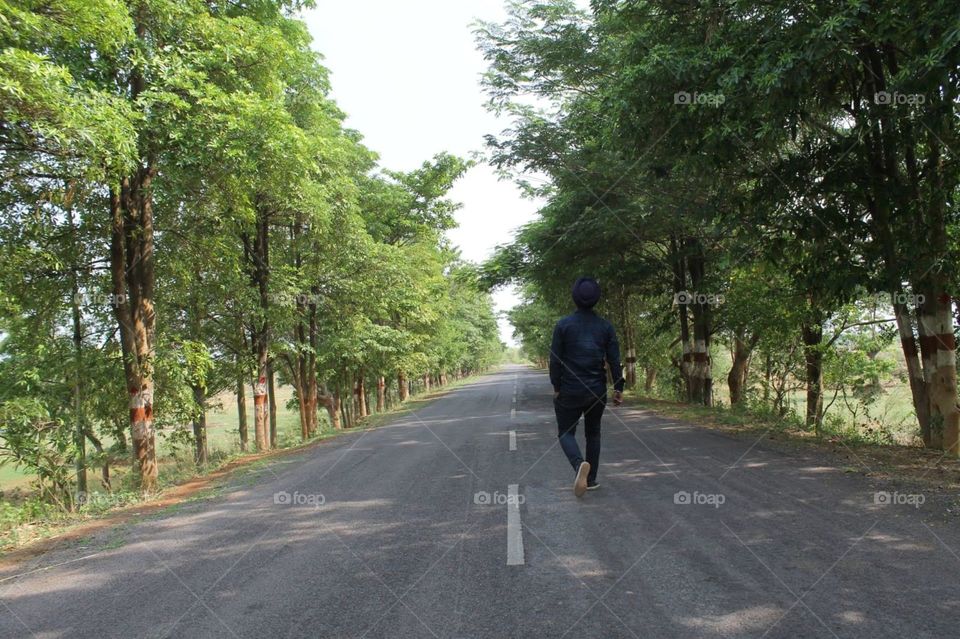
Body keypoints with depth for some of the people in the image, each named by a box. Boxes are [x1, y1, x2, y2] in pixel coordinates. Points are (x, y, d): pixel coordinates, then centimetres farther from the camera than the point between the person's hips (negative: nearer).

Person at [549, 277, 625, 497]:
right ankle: (591, 479, 19)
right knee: (593, 433, 19)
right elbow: (614, 360, -2)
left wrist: (556, 387, 2)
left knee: (566, 432, 9)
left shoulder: (563, 324, -7)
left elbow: (555, 359, -7)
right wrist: (618, 388, 4)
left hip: (570, 391, -2)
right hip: (597, 391, 3)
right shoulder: (605, 326, -1)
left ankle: (580, 464, -19)